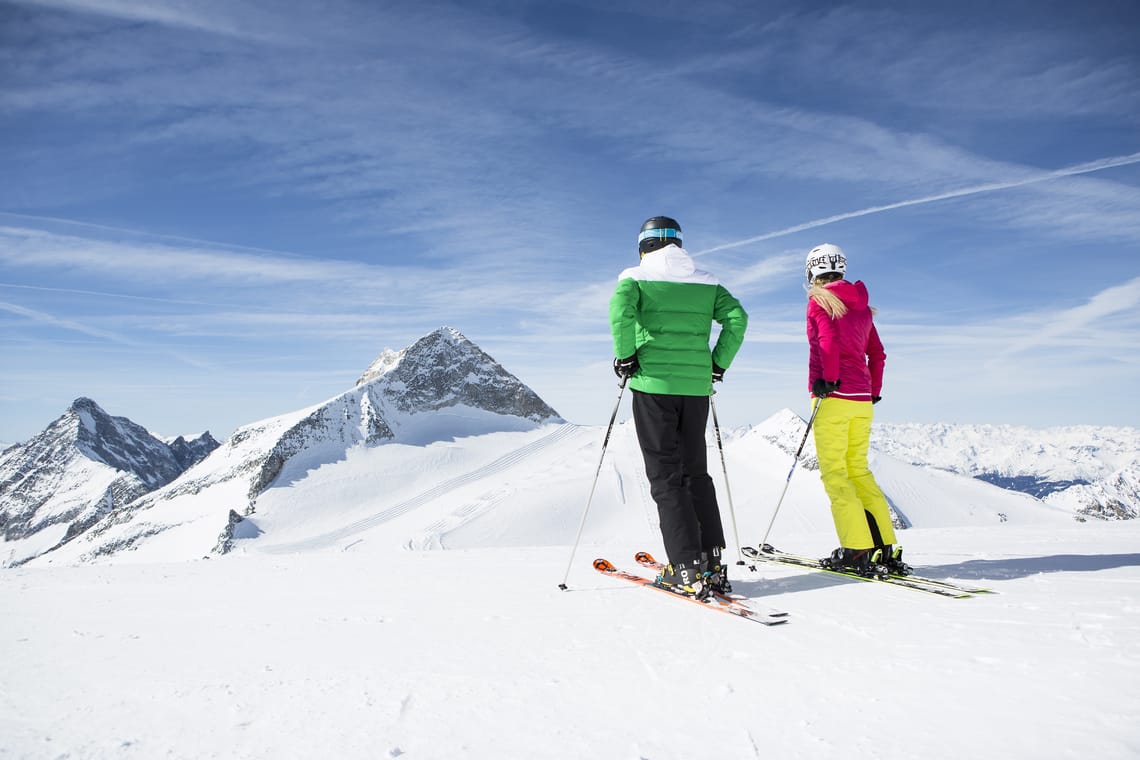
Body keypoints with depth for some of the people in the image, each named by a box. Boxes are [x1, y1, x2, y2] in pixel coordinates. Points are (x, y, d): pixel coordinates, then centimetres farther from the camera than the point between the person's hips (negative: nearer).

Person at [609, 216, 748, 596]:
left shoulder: (637, 276, 3)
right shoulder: (705, 282, 14)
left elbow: (620, 307, -18)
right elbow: (737, 317, 2)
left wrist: (625, 356, -8)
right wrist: (718, 363, 9)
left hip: (653, 383, -4)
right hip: (696, 386, 4)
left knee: (664, 475, 0)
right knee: (696, 471, 13)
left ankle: (688, 568, -6)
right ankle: (712, 563, 11)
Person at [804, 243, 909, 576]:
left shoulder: (819, 301, -3)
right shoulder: (862, 305, 17)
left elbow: (828, 341, -20)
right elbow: (877, 354, 18)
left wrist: (829, 379, -16)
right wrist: (874, 390, 24)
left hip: (833, 396, -7)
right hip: (862, 400, 7)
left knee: (834, 472, -2)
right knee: (858, 470, 13)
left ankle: (857, 551, -6)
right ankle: (887, 548, 10)